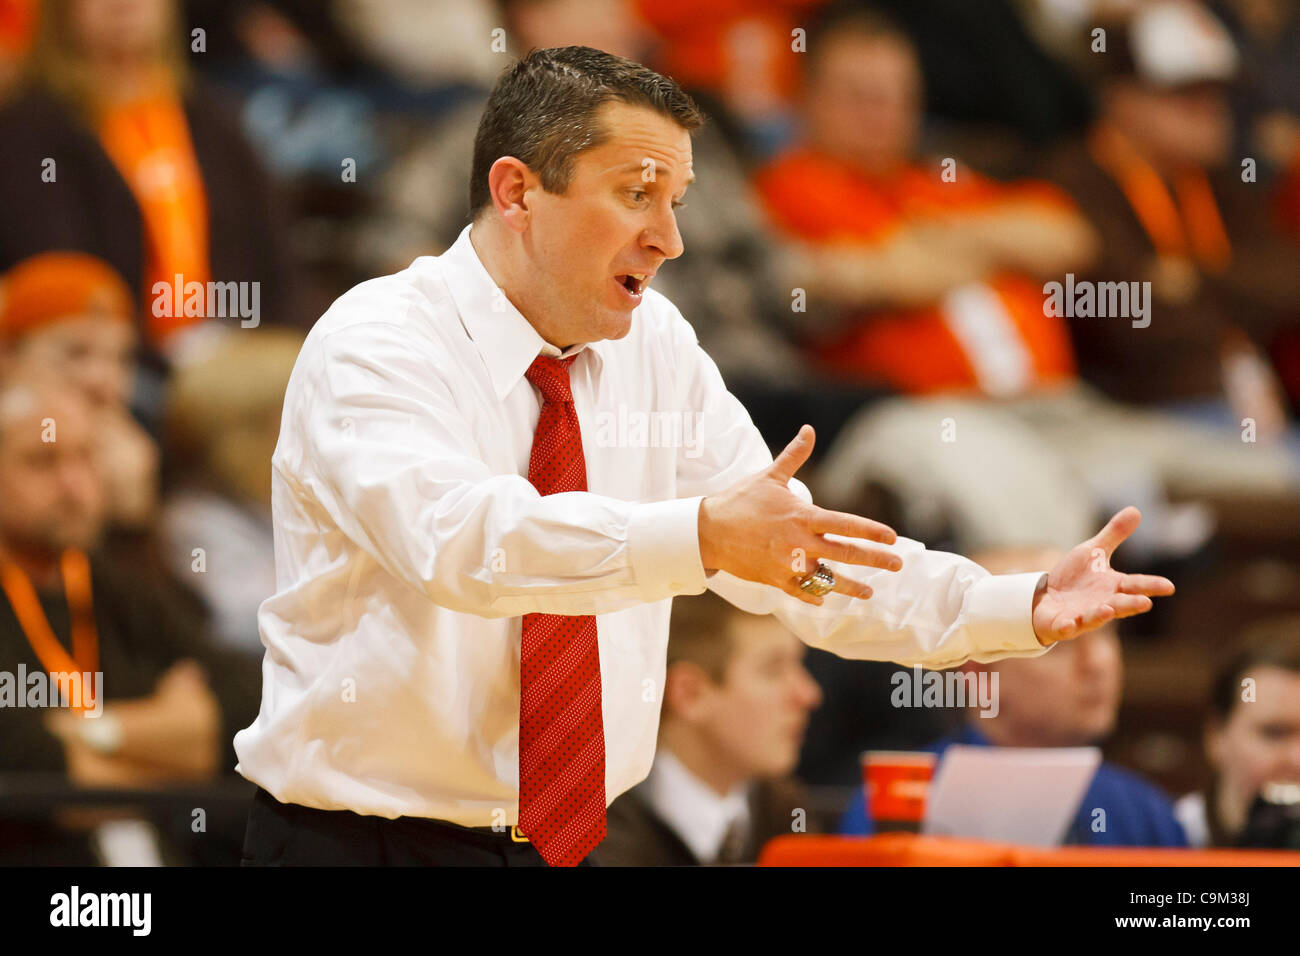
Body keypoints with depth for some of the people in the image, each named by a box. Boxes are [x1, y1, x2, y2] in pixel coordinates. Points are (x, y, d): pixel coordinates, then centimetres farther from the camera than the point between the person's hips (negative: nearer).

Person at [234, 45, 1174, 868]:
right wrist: (702, 536, -45)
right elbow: (460, 538, -33)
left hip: (562, 846, 6)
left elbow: (808, 559, 3)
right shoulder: (375, 344, -14)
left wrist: (1022, 607, -11)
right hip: (361, 840, -6)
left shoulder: (656, 347, 5)